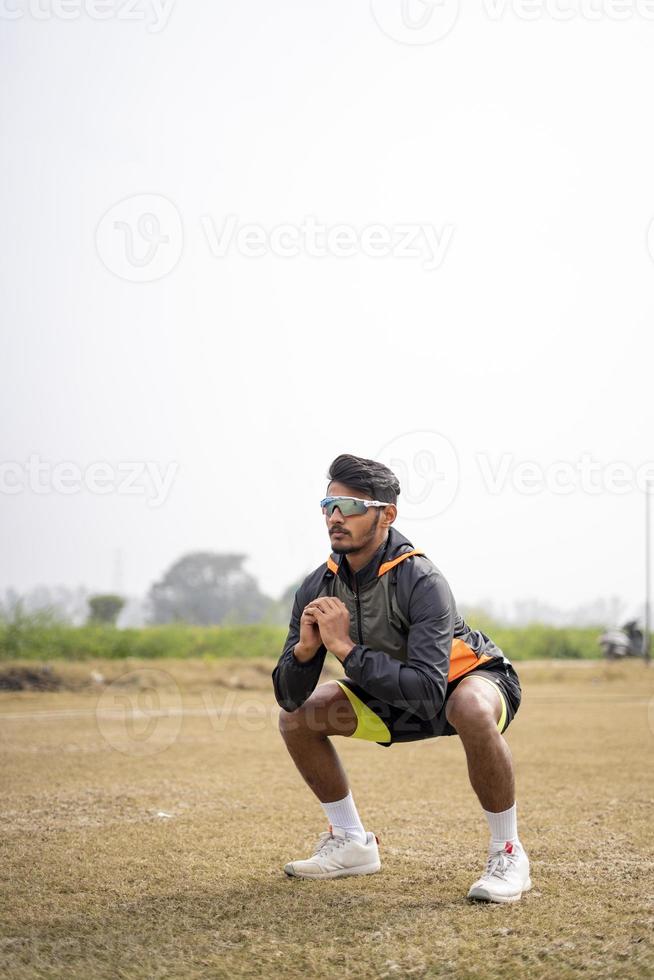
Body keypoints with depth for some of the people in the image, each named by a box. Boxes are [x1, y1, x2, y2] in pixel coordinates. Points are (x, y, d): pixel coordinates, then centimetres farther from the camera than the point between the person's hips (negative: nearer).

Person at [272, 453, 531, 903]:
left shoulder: (421, 580, -32)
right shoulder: (318, 588, -13)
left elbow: (428, 690, -43)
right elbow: (289, 696, -12)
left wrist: (347, 649, -42)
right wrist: (305, 650, -33)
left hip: (472, 678, -7)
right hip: (395, 700, 7)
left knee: (471, 710, -41)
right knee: (296, 718, -4)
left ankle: (508, 854, -22)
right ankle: (353, 844, 12)